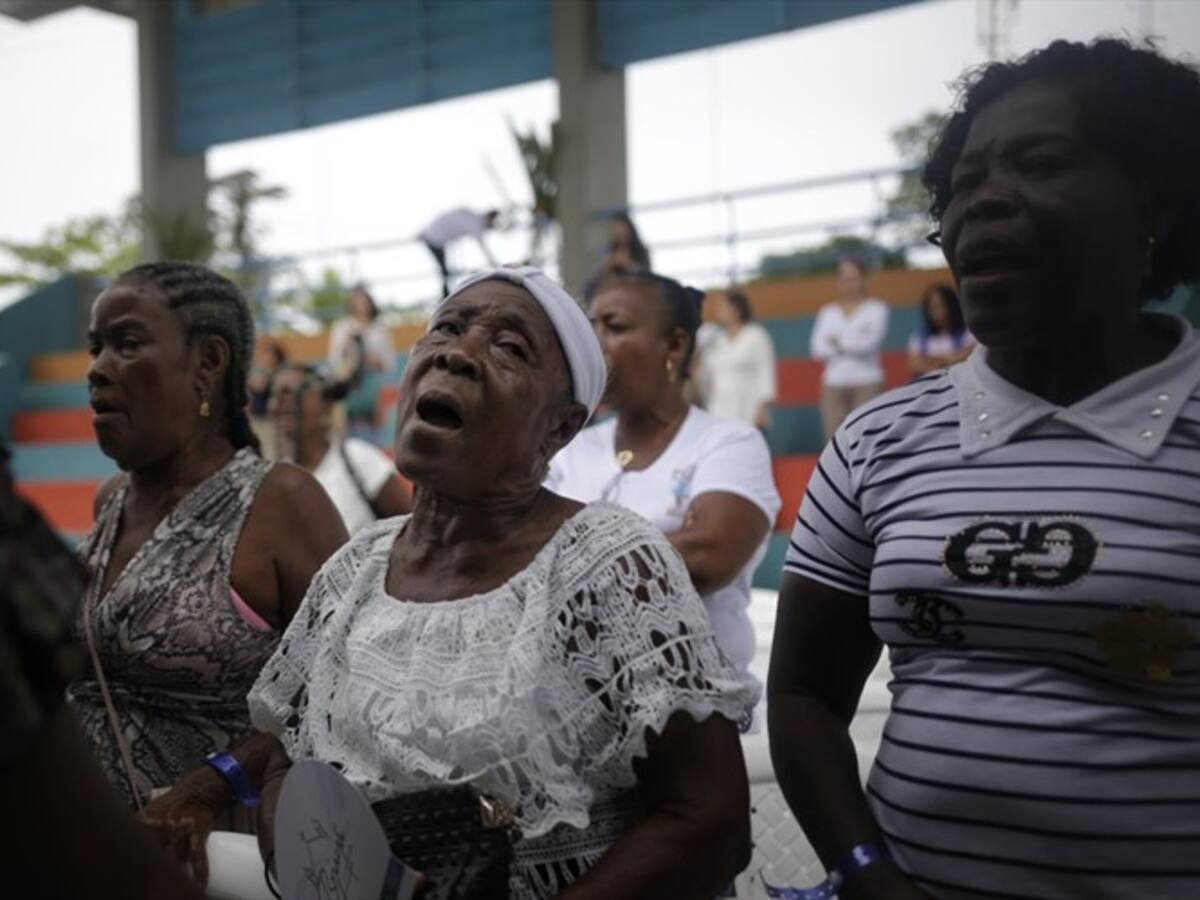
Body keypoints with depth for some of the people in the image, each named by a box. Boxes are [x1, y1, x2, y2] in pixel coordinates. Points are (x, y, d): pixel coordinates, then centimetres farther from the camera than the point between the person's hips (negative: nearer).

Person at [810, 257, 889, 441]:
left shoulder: (876, 308, 3)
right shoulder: (827, 312, 12)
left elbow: (870, 342, -11)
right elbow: (818, 349, 0)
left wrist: (839, 342, 2)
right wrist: (854, 344, -6)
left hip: (867, 383, -3)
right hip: (834, 385, 3)